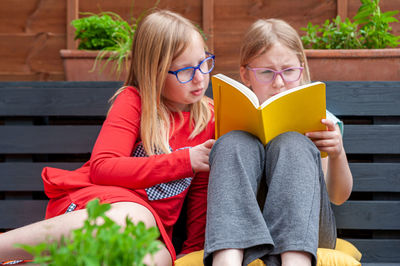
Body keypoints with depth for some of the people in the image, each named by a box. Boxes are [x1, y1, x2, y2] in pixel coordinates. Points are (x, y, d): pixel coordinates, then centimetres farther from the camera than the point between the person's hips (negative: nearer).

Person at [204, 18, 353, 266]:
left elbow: (339, 196, 11)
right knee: (235, 144, -24)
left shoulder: (318, 119, 15)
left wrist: (338, 155, -9)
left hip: (305, 228, 0)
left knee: (292, 144, -24)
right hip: (240, 227, 1)